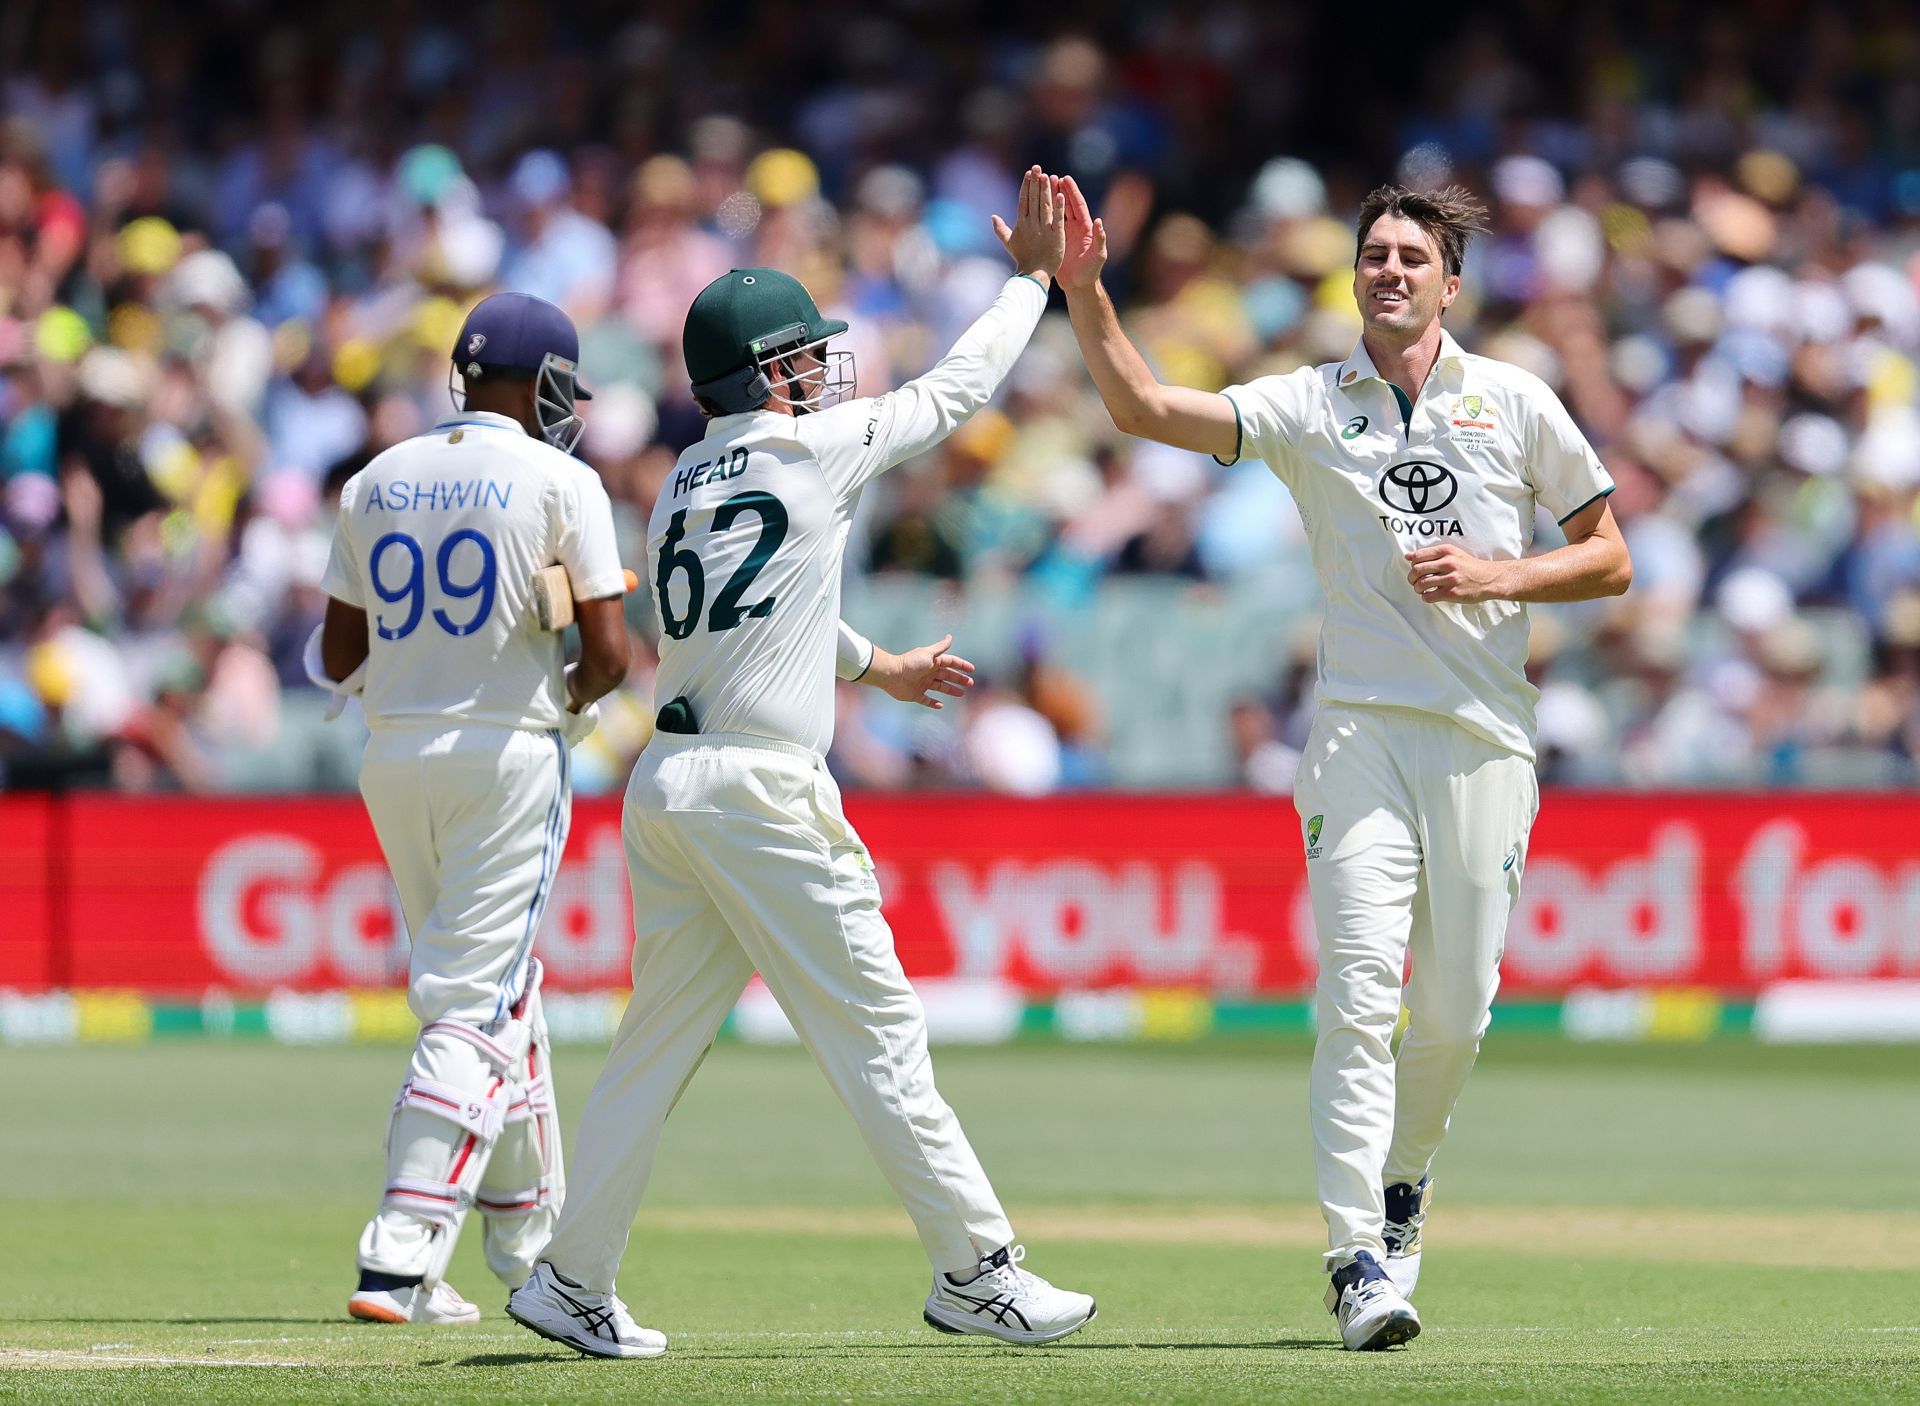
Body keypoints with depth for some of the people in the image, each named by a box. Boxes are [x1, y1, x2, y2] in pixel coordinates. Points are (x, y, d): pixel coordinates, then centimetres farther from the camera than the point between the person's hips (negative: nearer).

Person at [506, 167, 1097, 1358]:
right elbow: (954, 392, 6)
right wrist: (1036, 279, 17)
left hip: (668, 783, 8)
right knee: (879, 1037, -3)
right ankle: (976, 1272, -1)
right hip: (762, 786, -7)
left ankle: (574, 1283, 10)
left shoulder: (681, 489, 17)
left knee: (660, 1041, 11)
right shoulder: (810, 451, -4)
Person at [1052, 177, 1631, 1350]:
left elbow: (1610, 560, 10)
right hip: (1362, 726, -1)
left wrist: (1494, 575, -7)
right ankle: (1359, 1261, -16)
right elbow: (1143, 407, -3)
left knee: (1459, 1009, 3)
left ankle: (1402, 1189, 31)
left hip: (1487, 736, 1)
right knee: (1361, 992, -14)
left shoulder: (1516, 403, 9)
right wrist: (1083, 292, -16)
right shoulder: (1308, 407, 8)